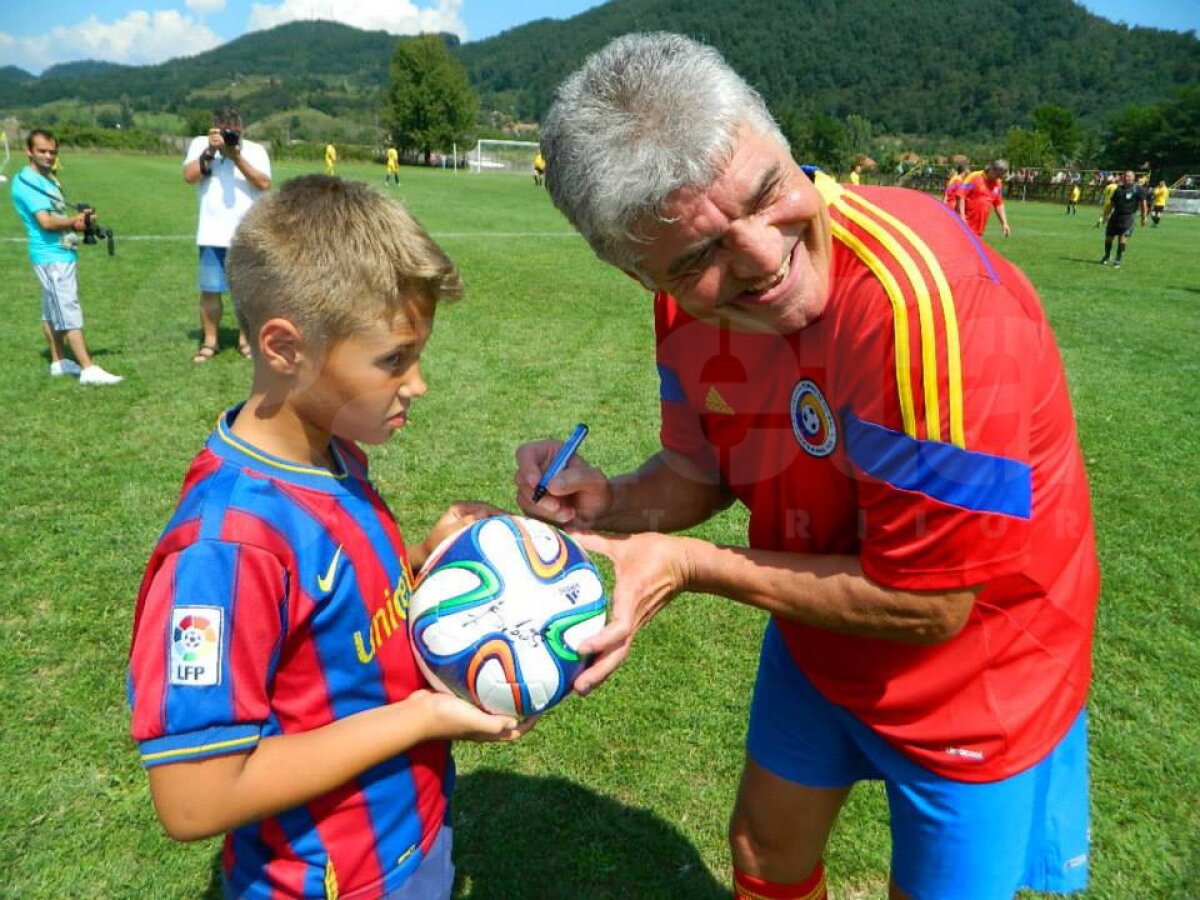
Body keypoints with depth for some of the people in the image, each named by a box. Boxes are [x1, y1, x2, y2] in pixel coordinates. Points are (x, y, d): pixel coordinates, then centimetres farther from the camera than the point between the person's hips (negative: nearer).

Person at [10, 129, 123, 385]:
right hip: (51, 256, -10)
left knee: (53, 311, 15)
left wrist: (79, 218, -2)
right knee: (69, 312, -12)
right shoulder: (27, 181, -14)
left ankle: (59, 362, 23)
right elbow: (46, 221, -22)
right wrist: (74, 221, -7)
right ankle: (89, 369, -15)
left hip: (61, 254, 10)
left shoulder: (47, 179, 16)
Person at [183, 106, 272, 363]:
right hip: (212, 233, 0)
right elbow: (189, 176, -4)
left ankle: (246, 339, 17)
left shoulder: (255, 150, 6)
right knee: (209, 289, 1)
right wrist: (210, 150, -10)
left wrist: (237, 156, -14)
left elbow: (265, 184, -8)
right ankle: (210, 341, 12)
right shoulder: (200, 144, 9)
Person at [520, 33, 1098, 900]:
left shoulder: (917, 297, -38)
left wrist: (688, 565, -25)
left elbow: (928, 605, -29)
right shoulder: (692, 294, -16)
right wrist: (608, 503, -20)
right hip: (814, 640, 6)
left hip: (974, 665, -5)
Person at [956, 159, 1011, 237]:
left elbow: (999, 204, 20)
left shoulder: (998, 184, 12)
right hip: (966, 223, -7)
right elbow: (961, 195, -13)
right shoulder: (974, 178, -8)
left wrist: (1004, 223, 15)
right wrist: (962, 216, -19)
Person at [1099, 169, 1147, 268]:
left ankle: (1118, 260, -6)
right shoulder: (1119, 188, 11)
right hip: (1115, 216, 5)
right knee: (1108, 237, 9)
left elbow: (1143, 203, -4)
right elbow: (1111, 202, 18)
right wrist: (1106, 214, 14)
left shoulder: (1137, 189, -3)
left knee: (1122, 239, -13)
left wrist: (1143, 217, -9)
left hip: (1127, 217, -5)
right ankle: (1106, 256, 32)